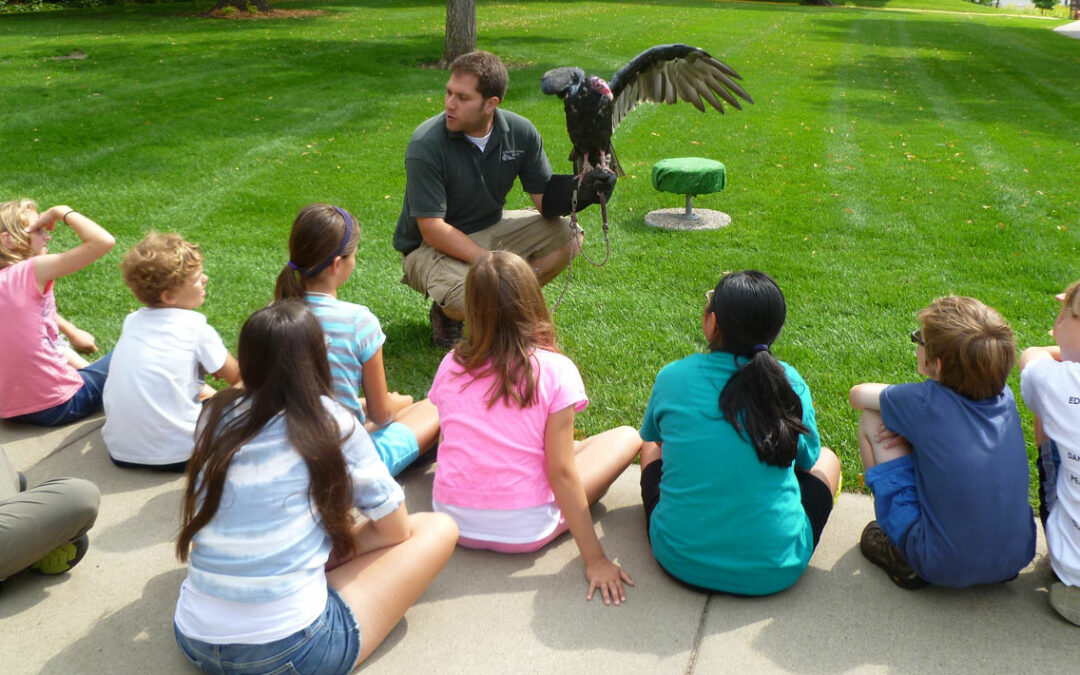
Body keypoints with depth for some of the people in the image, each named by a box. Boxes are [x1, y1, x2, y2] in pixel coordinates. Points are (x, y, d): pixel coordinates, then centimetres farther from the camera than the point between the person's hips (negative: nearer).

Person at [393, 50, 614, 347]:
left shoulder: (520, 132, -9)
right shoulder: (425, 145, -23)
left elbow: (546, 198, -7)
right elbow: (432, 229, -26)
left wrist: (579, 190, -30)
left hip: (490, 230, 5)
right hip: (432, 246, -5)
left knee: (568, 235, -12)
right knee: (470, 299, -35)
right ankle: (446, 310, 4)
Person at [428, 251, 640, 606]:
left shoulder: (450, 366, -2)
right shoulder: (555, 369, -14)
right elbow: (561, 474, -16)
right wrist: (595, 559, -11)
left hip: (454, 523, 5)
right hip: (523, 533, -4)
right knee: (627, 436, 8)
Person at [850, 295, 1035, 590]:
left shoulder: (925, 402, -16)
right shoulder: (1005, 397, -3)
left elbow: (857, 394, 1)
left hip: (944, 569, -5)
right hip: (1015, 558, 6)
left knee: (871, 422, 1)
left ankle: (903, 558, 11)